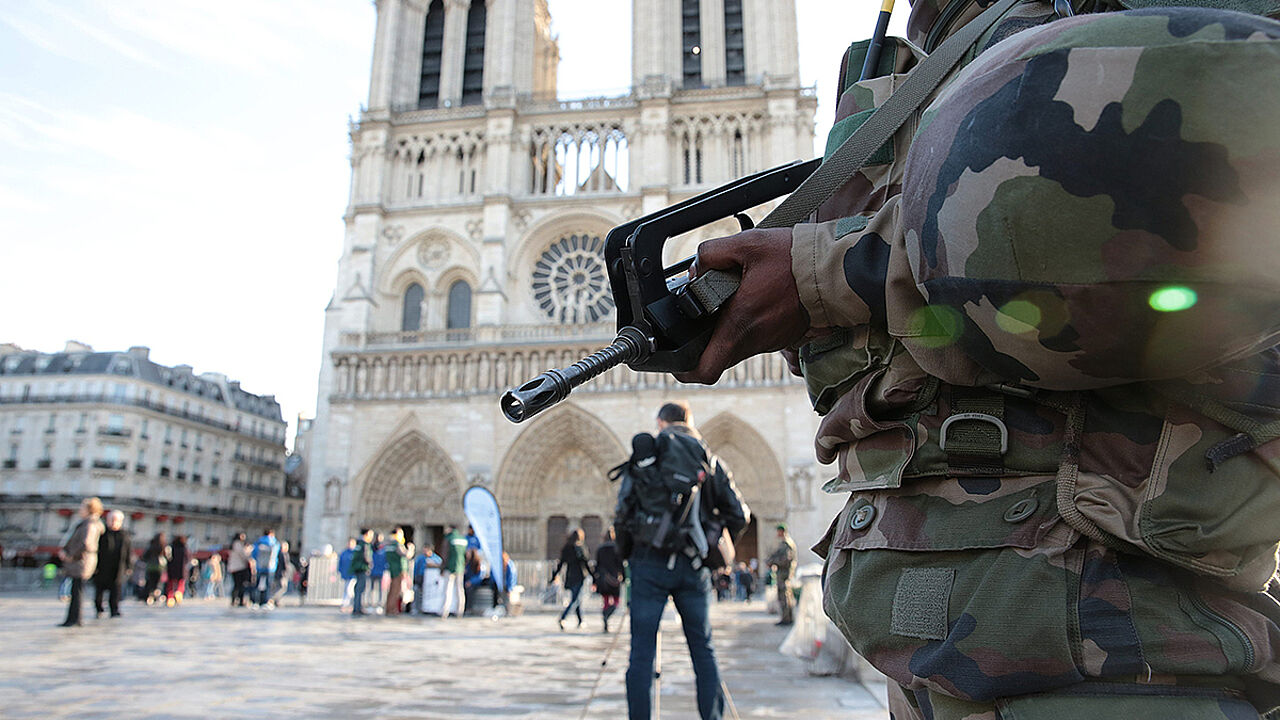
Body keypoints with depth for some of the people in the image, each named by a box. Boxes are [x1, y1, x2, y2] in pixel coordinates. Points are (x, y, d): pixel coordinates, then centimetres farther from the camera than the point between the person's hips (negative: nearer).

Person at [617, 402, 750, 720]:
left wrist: (629, 539, 15)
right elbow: (740, 516, 9)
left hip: (649, 562, -2)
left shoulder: (644, 456, 3)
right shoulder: (710, 461, 9)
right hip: (693, 566, 2)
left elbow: (622, 511, -2)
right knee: (703, 650, 11)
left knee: (642, 652, 3)